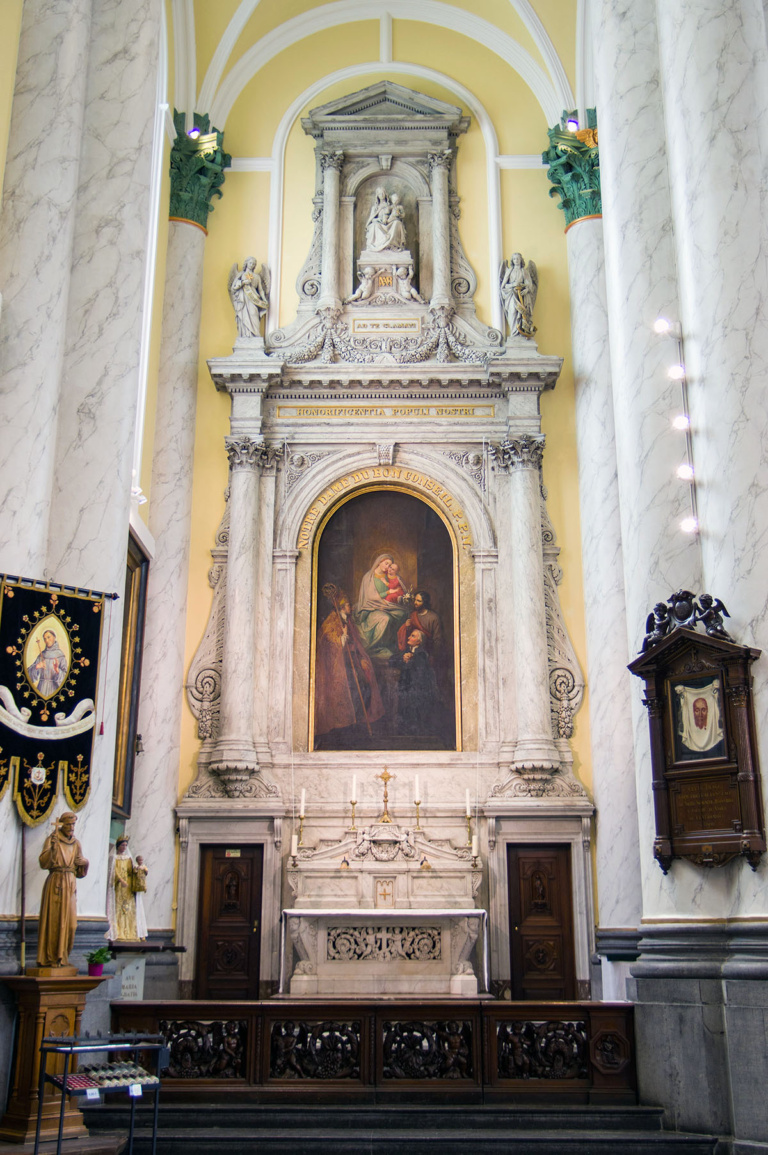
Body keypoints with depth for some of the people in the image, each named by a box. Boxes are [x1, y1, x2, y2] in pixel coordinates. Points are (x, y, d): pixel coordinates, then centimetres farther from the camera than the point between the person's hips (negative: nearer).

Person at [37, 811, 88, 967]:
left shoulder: (75, 843, 15)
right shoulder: (52, 839, -1)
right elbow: (43, 862, -14)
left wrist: (85, 862, 0)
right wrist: (53, 847, -26)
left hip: (70, 884, 5)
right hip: (55, 883, -5)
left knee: (70, 923, 3)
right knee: (53, 920, -6)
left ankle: (61, 957, 13)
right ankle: (50, 958, 0)